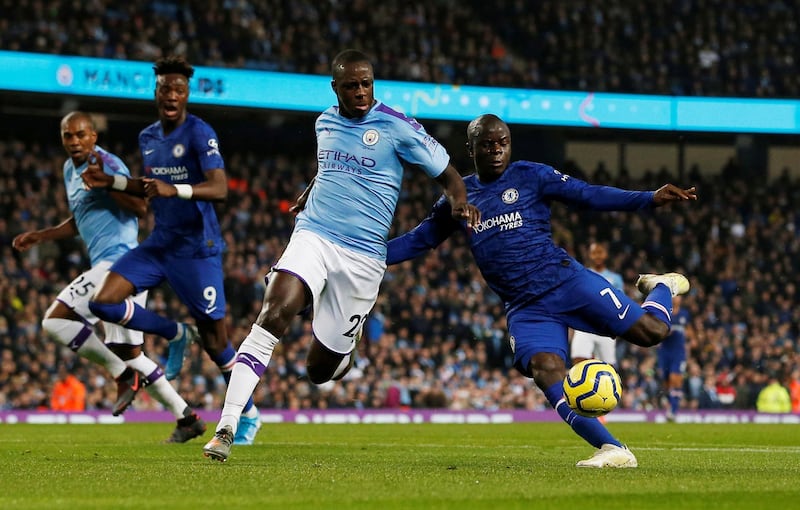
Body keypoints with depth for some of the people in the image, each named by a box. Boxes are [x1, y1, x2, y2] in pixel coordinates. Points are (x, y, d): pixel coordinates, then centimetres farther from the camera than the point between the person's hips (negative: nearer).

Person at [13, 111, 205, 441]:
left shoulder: (107, 164, -11)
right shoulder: (70, 170, 18)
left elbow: (141, 209, -21)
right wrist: (39, 237, 26)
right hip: (108, 266, 10)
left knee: (55, 320, -16)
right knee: (129, 354, 12)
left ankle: (123, 376, -9)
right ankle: (186, 418, 16)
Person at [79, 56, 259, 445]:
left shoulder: (199, 134, -14)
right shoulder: (147, 138, 9)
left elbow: (220, 188, -26)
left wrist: (175, 190, -41)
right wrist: (110, 181, 12)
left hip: (197, 249, -7)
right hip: (159, 244, 7)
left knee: (214, 341, -1)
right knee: (103, 302, -8)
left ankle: (249, 416, 19)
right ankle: (177, 335, 12)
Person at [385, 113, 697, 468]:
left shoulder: (531, 176, 3)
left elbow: (590, 195, -2)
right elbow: (418, 240, 22)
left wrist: (651, 199, -14)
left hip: (566, 281, -2)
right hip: (525, 309, 2)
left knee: (650, 331, -13)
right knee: (545, 370, -26)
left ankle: (662, 287, 25)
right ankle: (613, 451, -27)